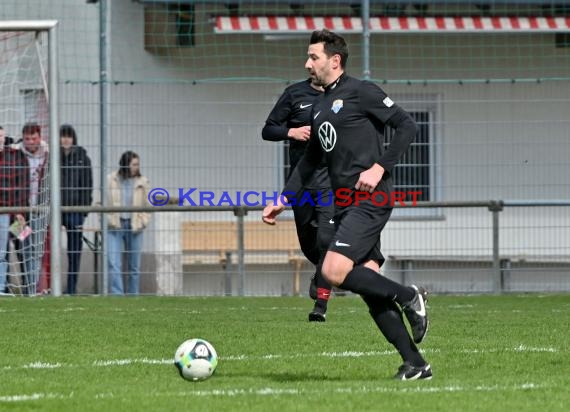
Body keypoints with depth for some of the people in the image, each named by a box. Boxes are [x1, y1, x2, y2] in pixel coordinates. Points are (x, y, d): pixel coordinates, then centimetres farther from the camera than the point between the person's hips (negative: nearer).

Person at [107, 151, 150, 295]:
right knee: (113, 264, -12)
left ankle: (133, 295, 16)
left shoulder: (142, 182, 4)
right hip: (115, 226, -2)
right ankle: (117, 294, -13)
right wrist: (106, 219, -8)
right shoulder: (111, 180, -1)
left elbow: (147, 205, 10)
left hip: (134, 227, 2)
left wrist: (143, 222, -4)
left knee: (134, 266, 7)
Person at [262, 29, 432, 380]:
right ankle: (415, 364, 3)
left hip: (369, 200, -9)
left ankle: (408, 297, -2)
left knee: (334, 271, -21)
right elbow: (310, 161, 28)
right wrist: (283, 200, 20)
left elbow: (407, 126, -8)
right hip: (345, 204, 9)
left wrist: (380, 167, -16)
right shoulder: (319, 106, 21)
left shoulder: (360, 92, -4)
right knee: (367, 282, 1)